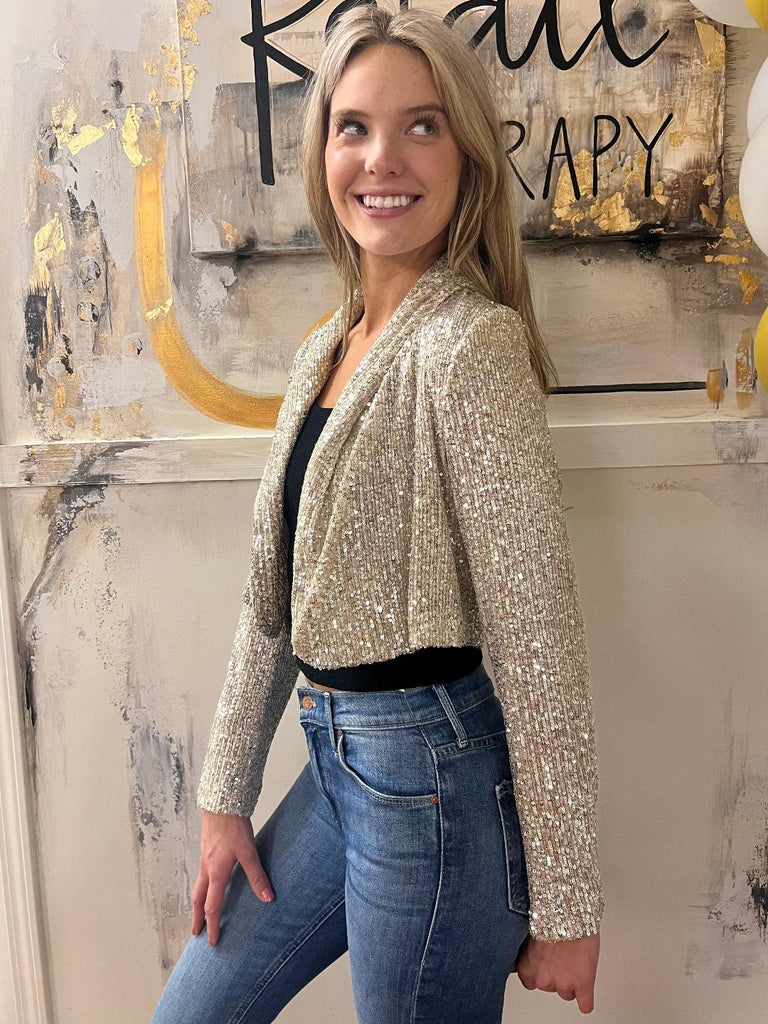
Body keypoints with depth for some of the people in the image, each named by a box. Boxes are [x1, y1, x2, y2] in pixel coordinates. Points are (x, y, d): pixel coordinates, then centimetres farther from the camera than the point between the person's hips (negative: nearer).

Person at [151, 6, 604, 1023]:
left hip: (432, 771, -8)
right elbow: (274, 601, 9)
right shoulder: (323, 350, 6)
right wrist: (225, 796, 11)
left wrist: (565, 908, -13)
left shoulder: (471, 344, -19)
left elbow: (541, 644, -19)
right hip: (336, 759, 8)